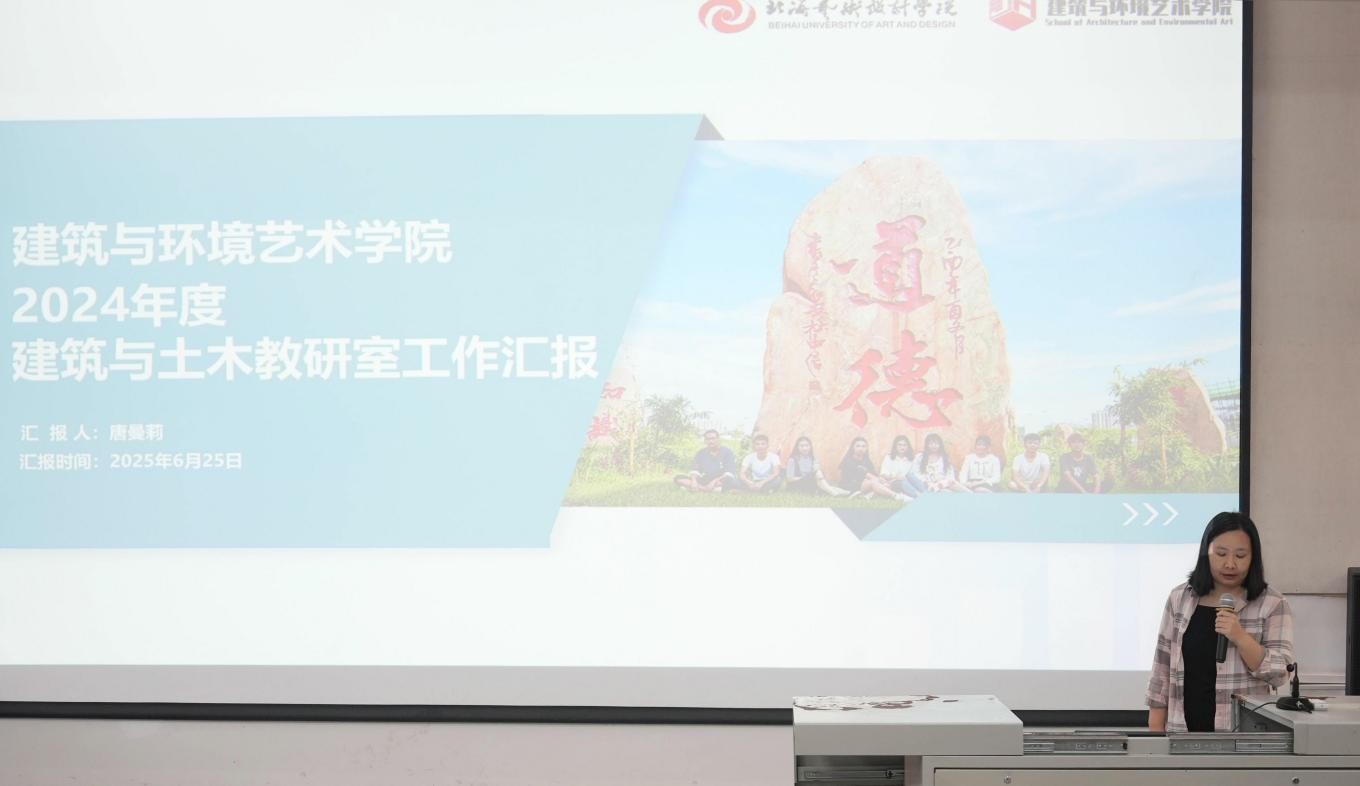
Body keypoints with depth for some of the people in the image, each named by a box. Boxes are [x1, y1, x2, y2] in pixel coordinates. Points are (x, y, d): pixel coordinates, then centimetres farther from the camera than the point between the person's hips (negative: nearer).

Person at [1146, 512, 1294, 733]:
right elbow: (1162, 670, 11)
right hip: (1185, 729, 2)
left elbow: (1280, 673, -4)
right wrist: (1156, 731, 6)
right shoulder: (1180, 599, 9)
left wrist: (1240, 637, -17)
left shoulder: (1272, 605, 2)